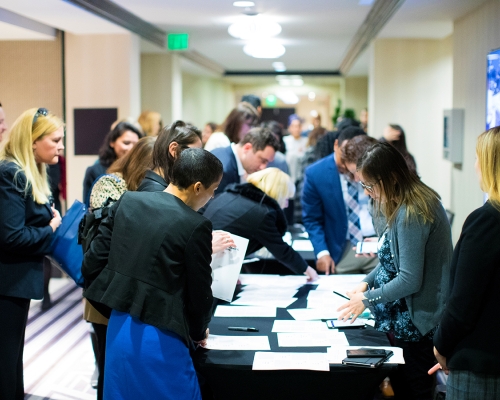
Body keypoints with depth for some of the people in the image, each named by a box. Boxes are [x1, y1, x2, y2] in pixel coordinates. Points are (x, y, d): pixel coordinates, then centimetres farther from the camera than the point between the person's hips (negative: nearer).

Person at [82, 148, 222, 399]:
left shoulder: (127, 201, 2)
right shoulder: (196, 226, -14)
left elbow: (91, 265, 4)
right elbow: (199, 292, -5)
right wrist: (198, 332, 14)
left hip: (118, 327, 6)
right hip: (158, 338, -6)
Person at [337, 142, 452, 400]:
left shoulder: (411, 214, -23)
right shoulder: (419, 201, 7)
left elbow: (410, 280, -23)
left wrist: (368, 298, -12)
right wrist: (367, 282, 9)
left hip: (413, 323, -10)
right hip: (403, 318, 10)